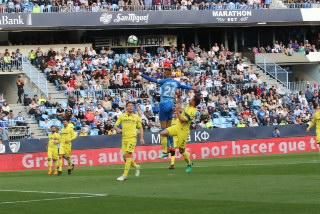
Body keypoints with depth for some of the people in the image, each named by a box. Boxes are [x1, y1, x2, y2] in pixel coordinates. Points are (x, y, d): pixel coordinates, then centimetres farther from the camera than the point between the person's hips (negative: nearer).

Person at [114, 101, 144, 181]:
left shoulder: (136, 117, 7)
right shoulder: (122, 116, 10)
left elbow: (140, 128, 13)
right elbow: (116, 125, 10)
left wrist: (141, 138, 3)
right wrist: (118, 129, -13)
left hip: (132, 138, -3)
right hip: (124, 138, 3)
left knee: (128, 155, -13)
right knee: (124, 156, 1)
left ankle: (125, 175, -12)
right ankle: (136, 166, 29)